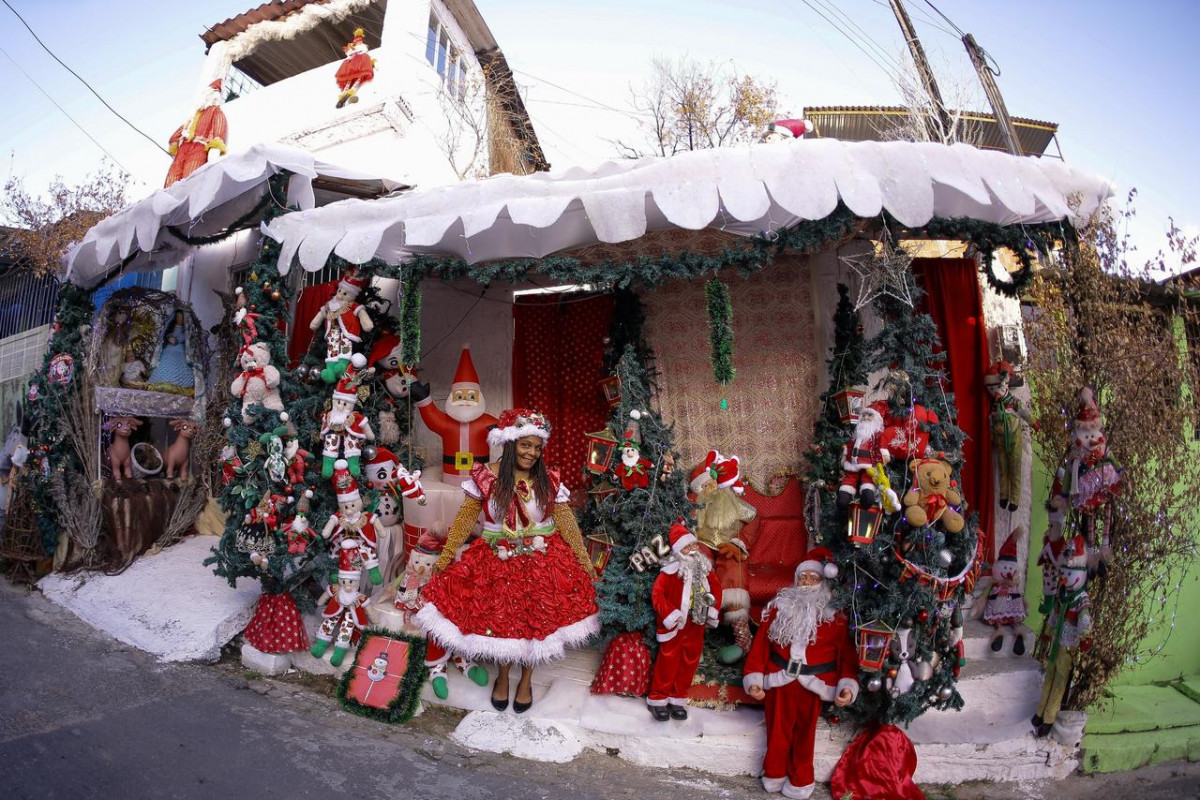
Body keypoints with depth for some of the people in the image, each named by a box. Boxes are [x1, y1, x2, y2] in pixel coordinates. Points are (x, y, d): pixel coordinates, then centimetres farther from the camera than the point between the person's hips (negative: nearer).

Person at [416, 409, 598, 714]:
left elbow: (565, 520, 2)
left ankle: (526, 680, 28)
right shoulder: (485, 476, -5)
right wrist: (447, 553, -2)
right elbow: (465, 518, -1)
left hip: (542, 561, 1)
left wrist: (583, 558, 2)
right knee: (500, 618, 2)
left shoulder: (549, 480, -1)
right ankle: (502, 676, 30)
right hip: (498, 560, -1)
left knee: (537, 620, 4)